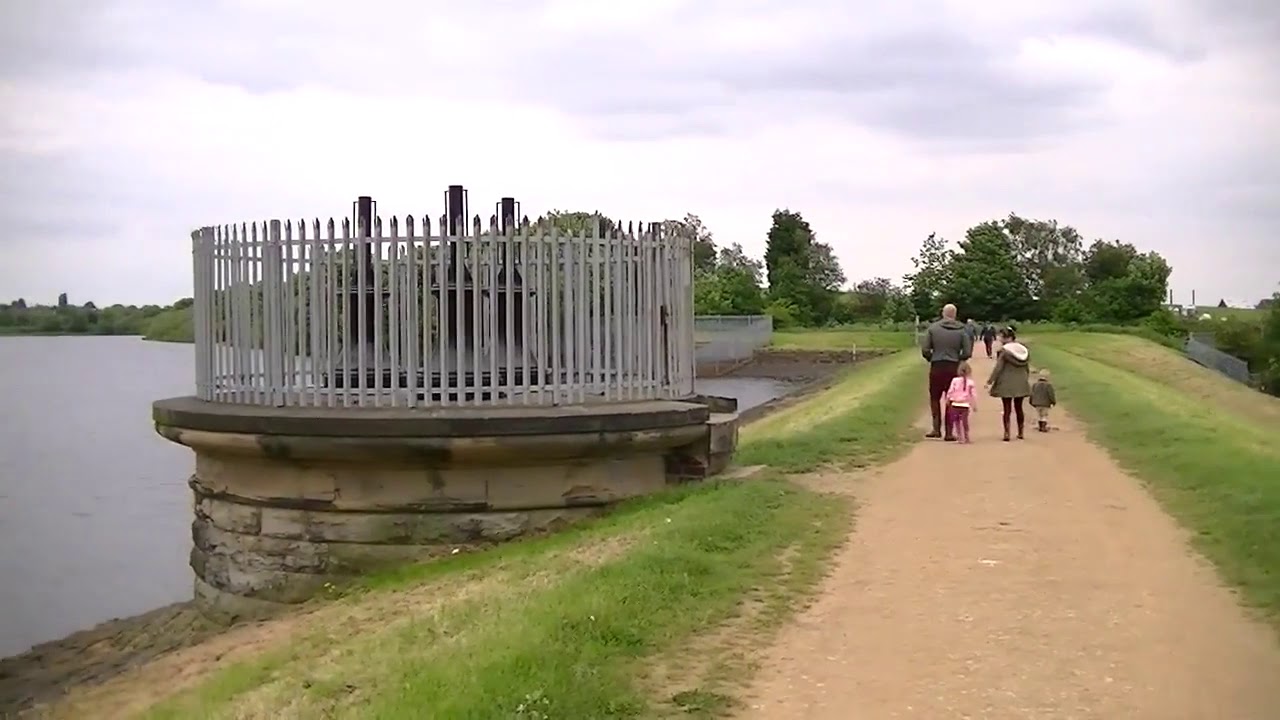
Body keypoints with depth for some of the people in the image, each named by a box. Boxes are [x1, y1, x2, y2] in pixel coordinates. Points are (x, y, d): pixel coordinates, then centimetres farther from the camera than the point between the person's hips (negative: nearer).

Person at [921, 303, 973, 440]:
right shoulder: (961, 330, -3)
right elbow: (967, 353, -4)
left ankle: (936, 429, 11)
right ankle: (949, 433, 10)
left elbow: (925, 350, -7)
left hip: (937, 367, 0)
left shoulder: (933, 328, -4)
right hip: (954, 368, 1)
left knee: (935, 398, 15)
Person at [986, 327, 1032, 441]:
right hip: (1021, 384, 5)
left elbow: (998, 367, -15)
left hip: (1006, 384, -5)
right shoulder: (1024, 349, 7)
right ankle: (1020, 433, 21)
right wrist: (1026, 379, 27)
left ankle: (1007, 433, -2)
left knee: (1007, 408, 1)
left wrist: (990, 380, -8)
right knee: (1019, 408, 15)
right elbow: (1027, 368, 14)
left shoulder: (1003, 351, -14)